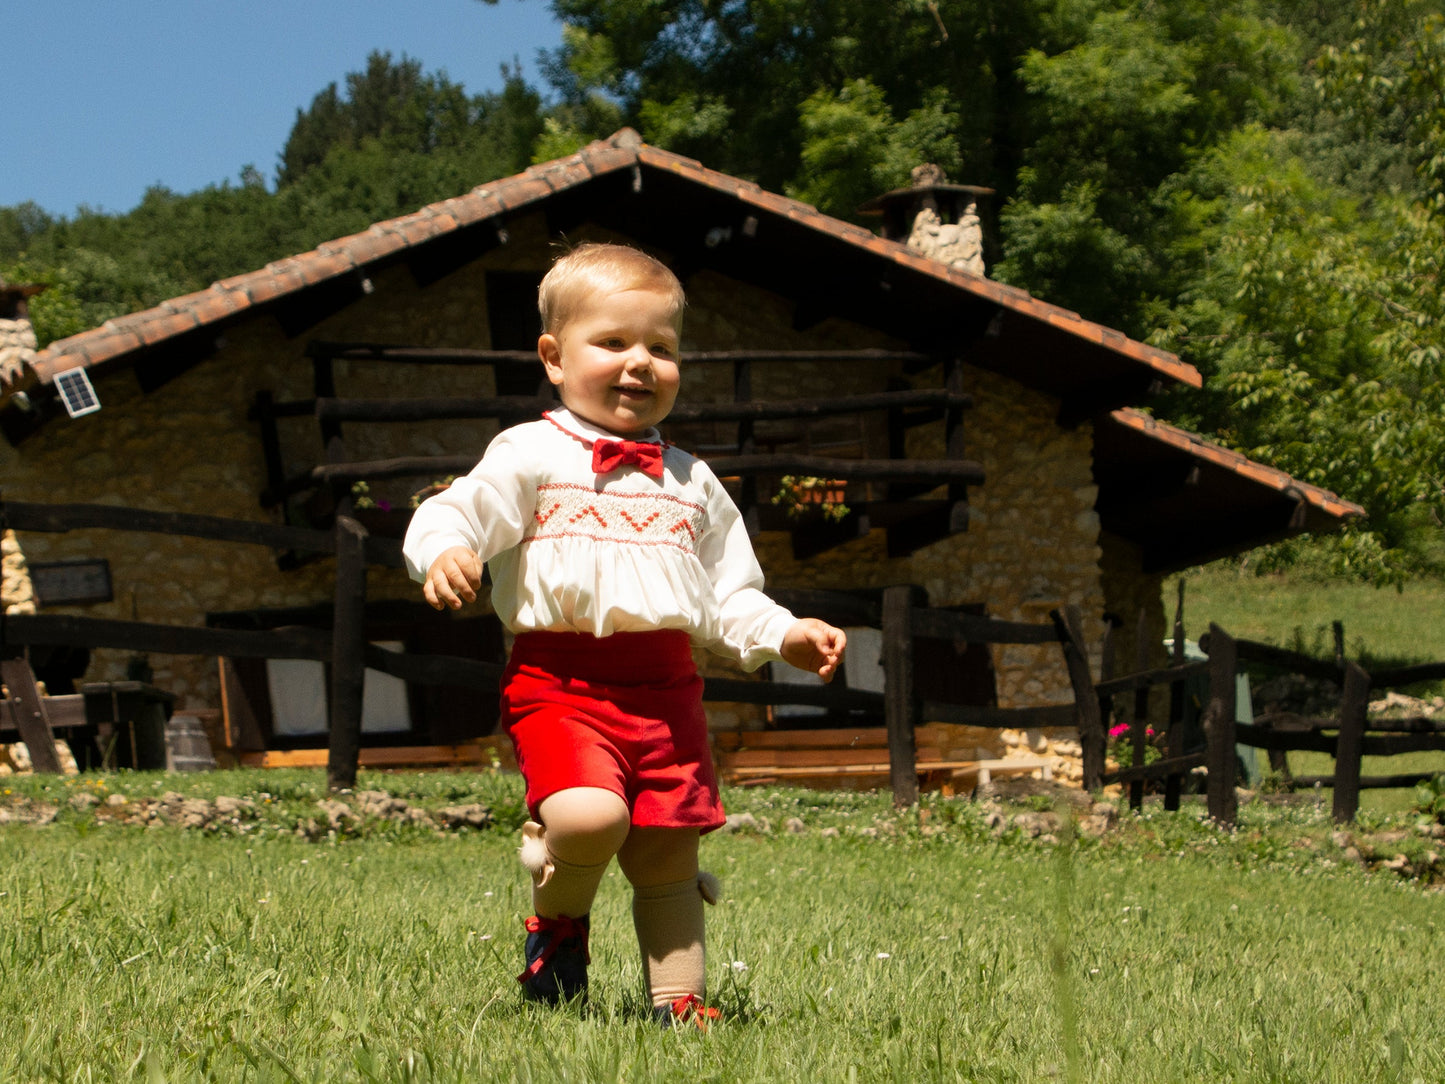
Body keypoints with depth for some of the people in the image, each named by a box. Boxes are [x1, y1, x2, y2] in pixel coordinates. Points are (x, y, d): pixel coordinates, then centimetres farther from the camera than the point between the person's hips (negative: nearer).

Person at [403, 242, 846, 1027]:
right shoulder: (532, 454, 3)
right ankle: (558, 921, 4)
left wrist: (784, 636, 6)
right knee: (590, 814, -26)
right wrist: (443, 550, -32)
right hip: (560, 677, -5)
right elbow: (458, 511, -9)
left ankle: (677, 999, 17)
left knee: (668, 853, 5)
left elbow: (729, 595, 23)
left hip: (665, 687, 5)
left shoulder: (690, 482, 20)